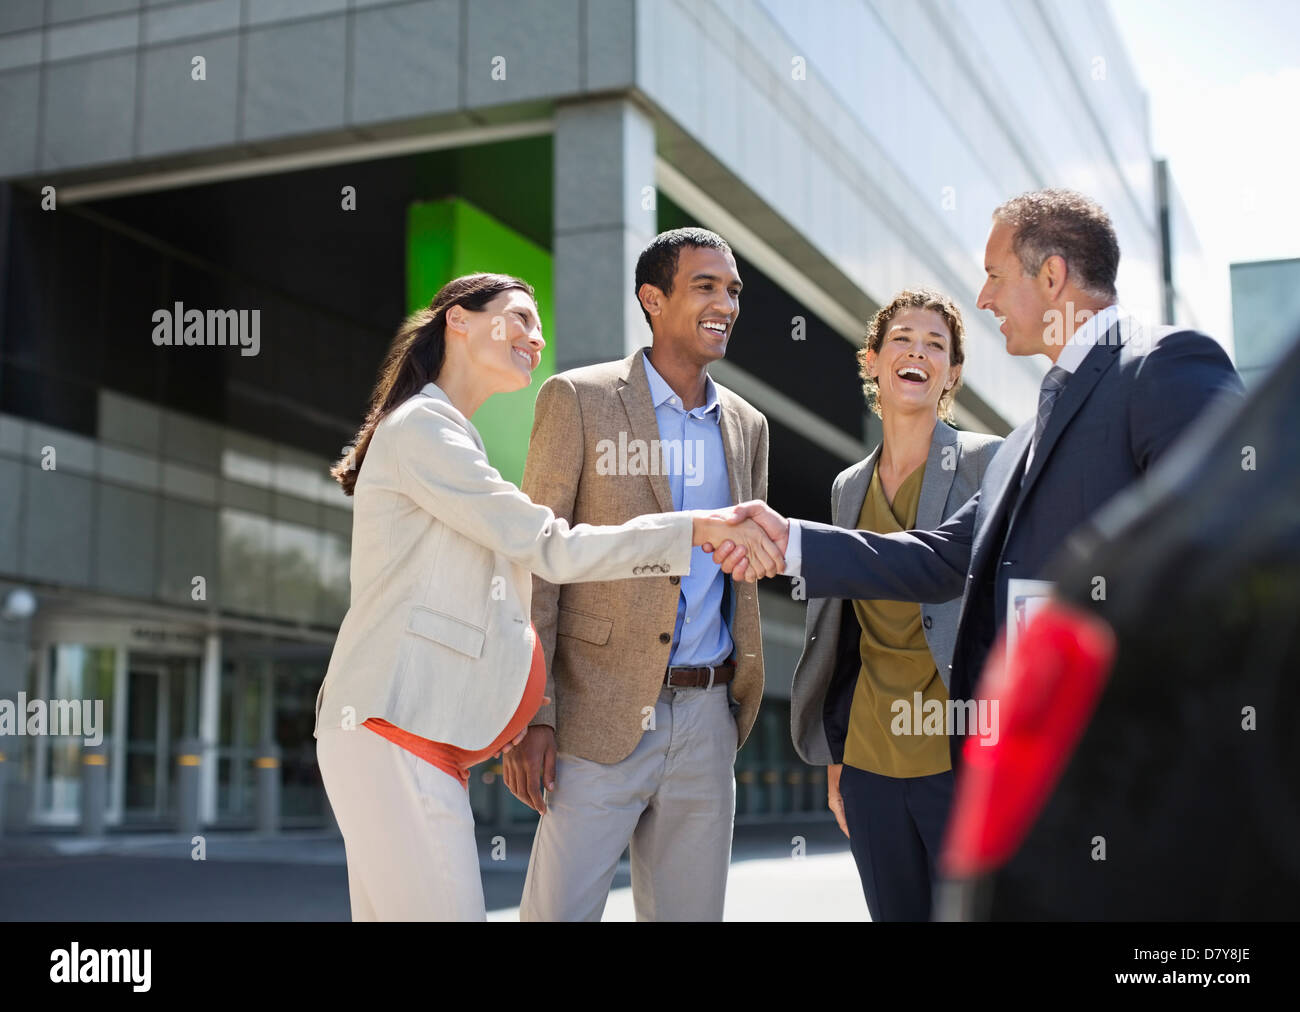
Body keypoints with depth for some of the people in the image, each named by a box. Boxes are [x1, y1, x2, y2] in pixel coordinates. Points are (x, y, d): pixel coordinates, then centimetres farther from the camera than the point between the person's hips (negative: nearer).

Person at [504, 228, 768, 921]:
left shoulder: (746, 426, 13)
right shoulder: (578, 400, -3)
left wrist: (740, 703, 14)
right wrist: (531, 715, -12)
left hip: (705, 720, 5)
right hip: (601, 718, -4)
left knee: (691, 910, 11)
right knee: (559, 910, -2)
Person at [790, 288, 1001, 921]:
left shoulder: (989, 464, -3)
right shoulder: (849, 487, 12)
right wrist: (834, 758, 17)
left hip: (960, 756, -5)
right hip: (870, 760, 5)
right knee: (894, 913, 10)